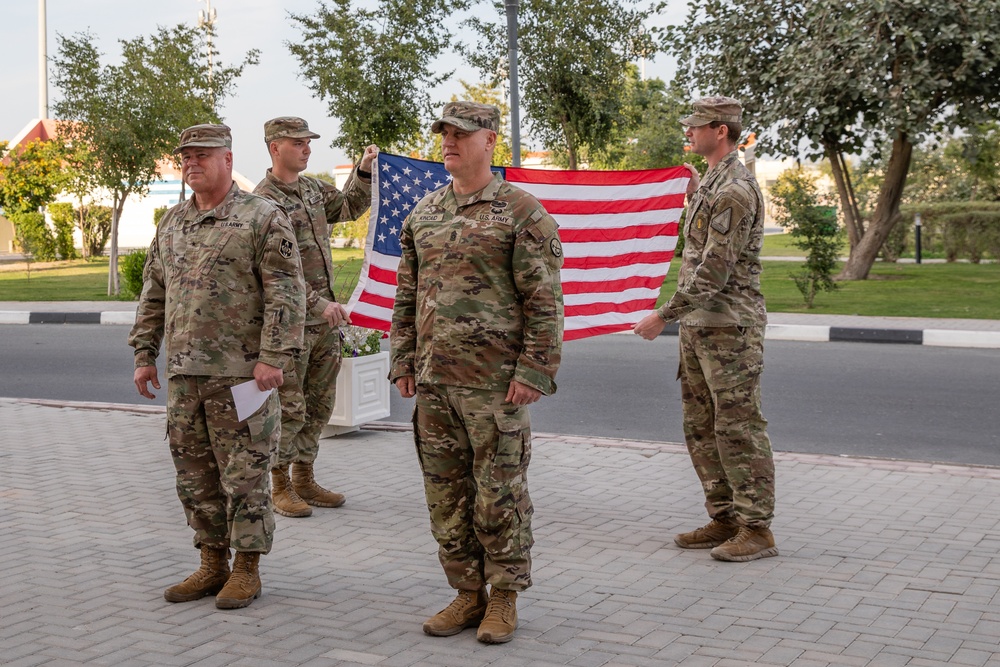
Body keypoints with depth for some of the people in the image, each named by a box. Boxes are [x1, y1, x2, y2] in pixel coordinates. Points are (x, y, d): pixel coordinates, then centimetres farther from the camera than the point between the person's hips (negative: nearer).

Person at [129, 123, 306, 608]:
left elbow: (286, 292, -12)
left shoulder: (262, 218, -5)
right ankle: (213, 565, 23)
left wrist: (273, 357, -19)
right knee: (195, 476, 11)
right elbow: (153, 295, 20)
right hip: (184, 373, 7)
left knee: (244, 475, 0)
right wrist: (144, 354, 14)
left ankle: (246, 572, 11)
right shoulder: (171, 224, 15)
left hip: (241, 373, -7)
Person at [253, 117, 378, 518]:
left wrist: (365, 171, 11)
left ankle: (304, 480, 23)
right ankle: (280, 488, 10)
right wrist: (320, 304, -24)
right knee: (289, 408, -1)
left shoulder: (312, 188, 11)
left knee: (319, 405, 13)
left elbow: (350, 207, 27)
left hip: (325, 320, 8)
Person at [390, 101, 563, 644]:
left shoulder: (523, 213, -5)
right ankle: (468, 594, 23)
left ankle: (504, 599, 15)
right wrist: (402, 362, 10)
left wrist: (534, 371, -15)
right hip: (433, 380, 6)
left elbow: (545, 300, -9)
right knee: (446, 494, 10)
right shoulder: (423, 214, 13)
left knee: (500, 494, 2)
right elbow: (407, 294, 17)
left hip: (495, 382, -6)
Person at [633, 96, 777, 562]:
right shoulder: (713, 183, 16)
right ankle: (724, 519, 22)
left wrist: (664, 315, -21)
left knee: (738, 428, -6)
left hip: (729, 325, -10)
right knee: (702, 427, 13)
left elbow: (716, 268, -23)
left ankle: (757, 530, 1)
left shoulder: (735, 189, -17)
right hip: (699, 324, 11)